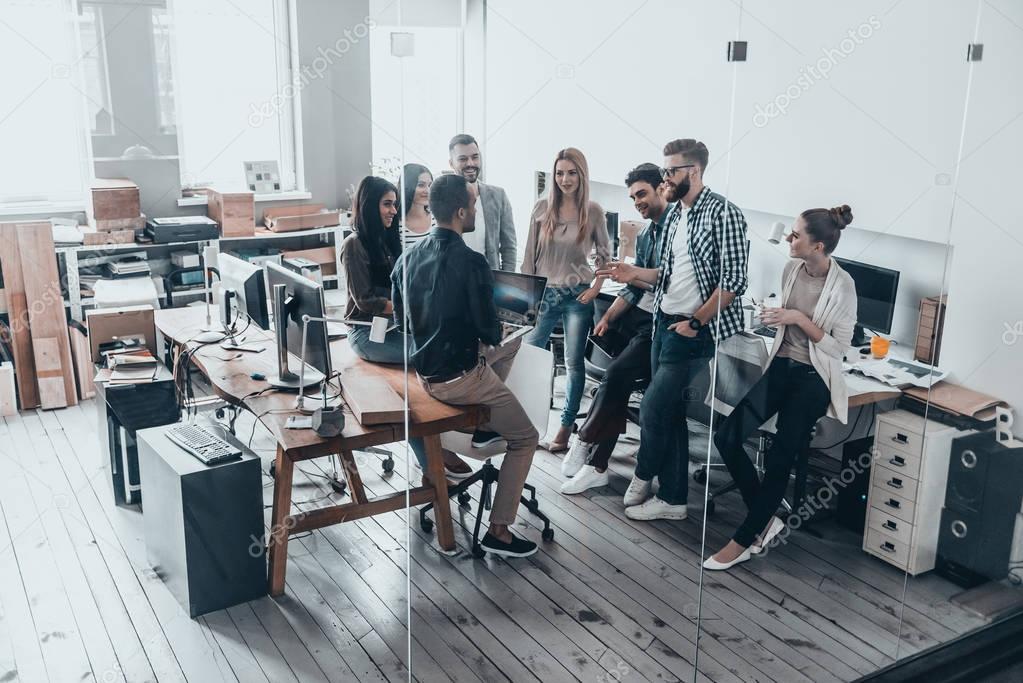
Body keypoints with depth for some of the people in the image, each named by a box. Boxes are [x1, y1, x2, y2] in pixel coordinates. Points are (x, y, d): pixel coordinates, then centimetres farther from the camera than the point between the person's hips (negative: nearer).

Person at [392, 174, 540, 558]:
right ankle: (499, 531, 7)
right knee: (525, 438, 8)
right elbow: (489, 330, -18)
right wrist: (494, 333, 5)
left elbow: (402, 317, 11)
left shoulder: (410, 257, 0)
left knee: (509, 349, 30)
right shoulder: (471, 263, -22)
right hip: (459, 377, -8)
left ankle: (485, 424, 30)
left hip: (424, 370, 8)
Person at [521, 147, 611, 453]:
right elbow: (530, 254, 3)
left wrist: (595, 288, -5)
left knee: (574, 362, 4)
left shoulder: (593, 211, -3)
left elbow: (604, 254, 6)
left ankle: (565, 428, 13)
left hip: (578, 297, -2)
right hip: (544, 294, 2)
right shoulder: (542, 208, 0)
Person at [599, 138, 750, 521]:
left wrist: (695, 323, -15)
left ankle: (643, 477, 21)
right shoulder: (674, 215, 12)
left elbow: (734, 281, -18)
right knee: (670, 413, 11)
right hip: (665, 325, 8)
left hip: (694, 331, -8)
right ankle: (672, 499, 20)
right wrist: (636, 274, 3)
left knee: (653, 407, -4)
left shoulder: (723, 213, -13)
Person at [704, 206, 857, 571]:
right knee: (727, 437, -6)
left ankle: (745, 540, 12)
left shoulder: (842, 285, -15)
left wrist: (800, 319, -20)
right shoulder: (790, 270, 2)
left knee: (779, 458, -5)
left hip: (813, 379, -6)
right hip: (780, 367, 6)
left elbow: (840, 348, -14)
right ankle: (765, 520, 10)